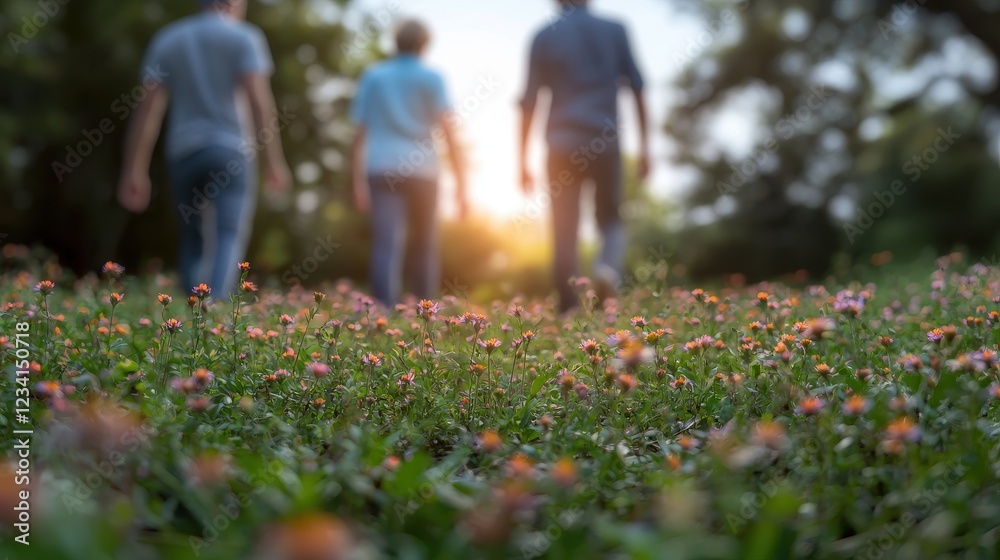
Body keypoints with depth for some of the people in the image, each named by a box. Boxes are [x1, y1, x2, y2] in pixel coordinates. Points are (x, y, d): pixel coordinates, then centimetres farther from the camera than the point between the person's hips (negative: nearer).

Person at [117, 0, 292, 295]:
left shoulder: (167, 39, 14)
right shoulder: (244, 37, 3)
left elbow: (148, 108, 6)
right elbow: (260, 100, -10)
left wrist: (134, 171, 5)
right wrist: (274, 160, -8)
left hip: (184, 152, 4)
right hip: (230, 152, -4)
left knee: (193, 243, 17)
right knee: (228, 240, -11)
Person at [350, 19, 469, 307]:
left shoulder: (373, 76, 12)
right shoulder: (431, 78, 5)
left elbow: (360, 134, 8)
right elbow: (449, 131, -4)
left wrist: (358, 183, 11)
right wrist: (461, 183, -4)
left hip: (381, 171, 1)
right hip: (421, 171, -1)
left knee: (386, 245, -8)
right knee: (424, 246, 12)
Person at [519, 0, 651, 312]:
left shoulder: (544, 37, 6)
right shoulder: (614, 31, 9)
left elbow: (529, 102, 2)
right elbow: (637, 90, 5)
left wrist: (523, 161, 5)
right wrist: (644, 146, 10)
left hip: (562, 146, 0)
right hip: (605, 144, 1)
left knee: (564, 233, 3)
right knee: (611, 220, 15)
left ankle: (569, 313, -3)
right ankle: (609, 268, -17)